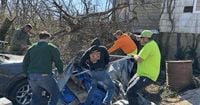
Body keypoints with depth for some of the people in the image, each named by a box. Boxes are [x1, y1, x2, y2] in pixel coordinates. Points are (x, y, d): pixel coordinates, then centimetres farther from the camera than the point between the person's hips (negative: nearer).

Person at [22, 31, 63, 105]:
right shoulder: (51, 48, 2)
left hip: (32, 77, 5)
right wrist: (60, 73, 15)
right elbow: (58, 62, -1)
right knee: (55, 93, 15)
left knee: (36, 96, 24)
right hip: (45, 77, -5)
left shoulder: (31, 48, 16)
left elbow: (25, 64, 15)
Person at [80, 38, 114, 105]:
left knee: (93, 87, 30)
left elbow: (82, 63, 11)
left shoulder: (88, 51, 12)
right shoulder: (102, 49, 5)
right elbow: (107, 60, 9)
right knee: (111, 88, 7)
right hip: (102, 72, -5)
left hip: (93, 73, 5)